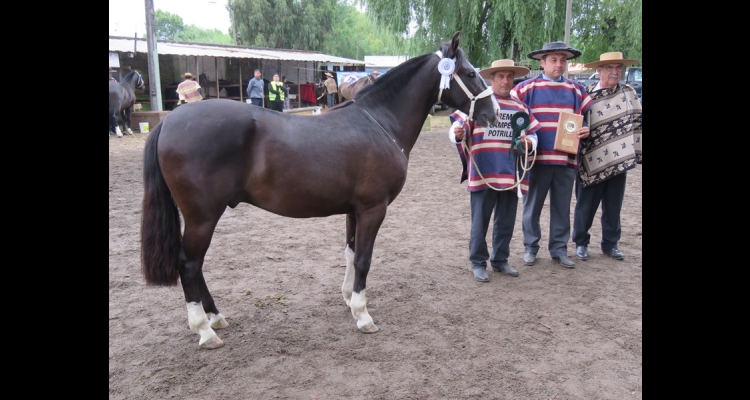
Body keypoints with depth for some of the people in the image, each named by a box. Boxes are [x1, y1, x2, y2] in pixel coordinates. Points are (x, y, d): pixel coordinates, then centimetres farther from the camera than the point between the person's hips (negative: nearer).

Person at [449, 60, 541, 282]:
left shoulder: (520, 108, 12)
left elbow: (533, 133, 14)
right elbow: (457, 126, -8)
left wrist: (529, 142, -9)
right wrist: (457, 134, -31)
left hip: (511, 175, 5)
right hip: (483, 174, -4)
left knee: (506, 222, 14)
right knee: (480, 221, 3)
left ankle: (500, 260, 28)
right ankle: (478, 263, 16)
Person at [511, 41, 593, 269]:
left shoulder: (576, 90, 10)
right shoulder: (526, 88, 0)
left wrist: (587, 130, -5)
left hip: (567, 159, 3)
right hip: (536, 158, -3)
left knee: (562, 208, 11)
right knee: (532, 206, 7)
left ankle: (559, 249, 23)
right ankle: (530, 248, 20)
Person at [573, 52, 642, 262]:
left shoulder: (629, 93, 4)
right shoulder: (587, 94, -7)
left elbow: (637, 123, 7)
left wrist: (636, 153, 1)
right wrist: (577, 154, -12)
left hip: (619, 159, 3)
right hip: (592, 161, -3)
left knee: (614, 205, 11)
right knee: (586, 205, 7)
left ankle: (610, 243, 24)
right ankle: (581, 243, 21)